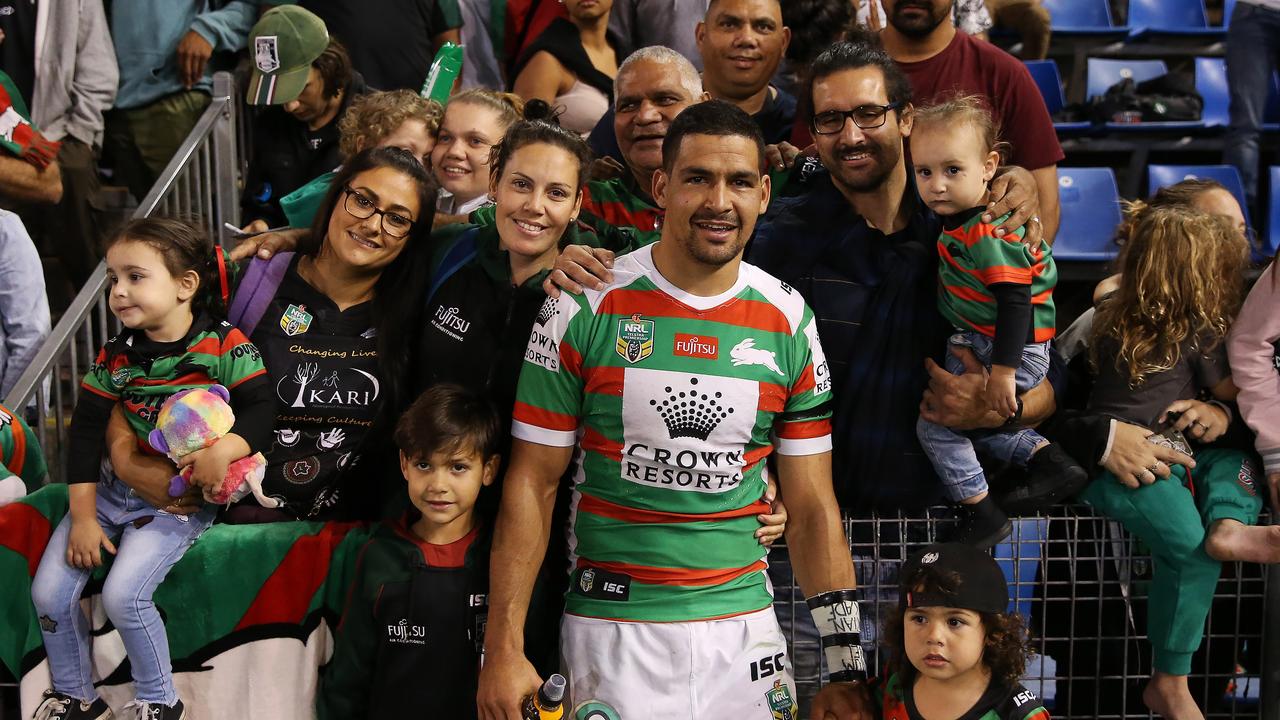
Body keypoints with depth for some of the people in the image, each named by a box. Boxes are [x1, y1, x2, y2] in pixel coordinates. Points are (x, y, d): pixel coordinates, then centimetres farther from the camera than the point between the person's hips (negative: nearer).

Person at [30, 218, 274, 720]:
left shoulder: (225, 346, -13)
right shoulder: (115, 356, -1)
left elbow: (260, 411, -16)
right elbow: (86, 432, 0)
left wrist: (223, 450, -35)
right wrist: (82, 518, -4)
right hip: (112, 489, 5)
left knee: (123, 593, -21)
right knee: (48, 592, -2)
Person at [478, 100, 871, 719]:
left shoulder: (788, 323, 2)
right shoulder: (585, 307, -6)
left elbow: (813, 506, 4)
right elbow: (532, 482, -5)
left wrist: (845, 669, 1)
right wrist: (503, 651, -10)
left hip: (743, 624, 3)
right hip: (611, 627, -2)